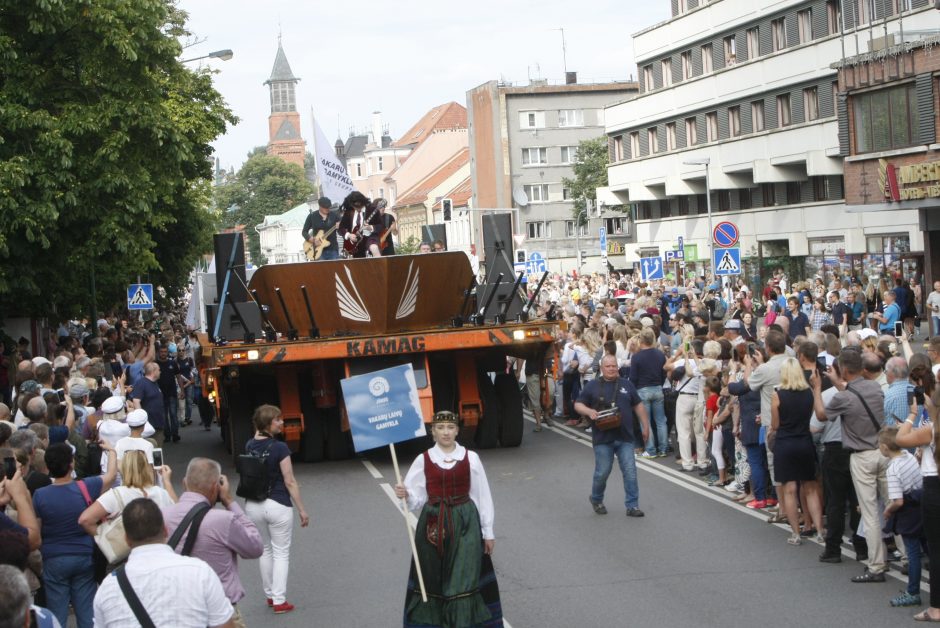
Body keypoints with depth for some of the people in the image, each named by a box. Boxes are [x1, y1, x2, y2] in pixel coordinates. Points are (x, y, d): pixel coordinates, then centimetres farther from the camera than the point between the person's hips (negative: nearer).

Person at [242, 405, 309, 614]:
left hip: (253, 505, 5)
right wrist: (302, 510, -6)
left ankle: (270, 595, 29)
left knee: (266, 550, 21)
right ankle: (279, 601, 5)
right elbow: (290, 482, -14)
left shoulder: (249, 446, -1)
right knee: (281, 553, 6)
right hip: (278, 506, -5)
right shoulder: (279, 448, -16)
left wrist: (257, 434, 12)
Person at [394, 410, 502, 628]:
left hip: (465, 524, -1)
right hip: (433, 524, 1)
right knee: (433, 579, 6)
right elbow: (416, 500, 3)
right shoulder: (423, 460, 1)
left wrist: (488, 532, 4)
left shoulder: (470, 458, -1)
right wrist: (404, 495, -20)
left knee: (463, 579, -4)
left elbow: (483, 497, 3)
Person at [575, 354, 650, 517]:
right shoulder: (592, 386, 1)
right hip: (603, 438, -2)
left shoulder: (626, 384, 9)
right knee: (602, 472, 4)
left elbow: (638, 406, 14)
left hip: (625, 437, 2)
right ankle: (596, 500, 29)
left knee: (630, 472, -2)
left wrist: (645, 426, 11)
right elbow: (578, 405, 2)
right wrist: (589, 411, -18)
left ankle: (632, 506, 4)